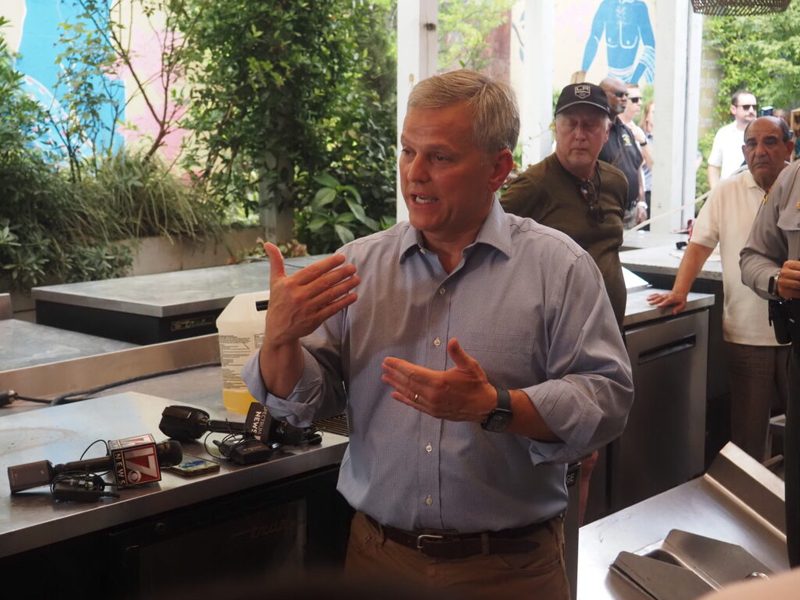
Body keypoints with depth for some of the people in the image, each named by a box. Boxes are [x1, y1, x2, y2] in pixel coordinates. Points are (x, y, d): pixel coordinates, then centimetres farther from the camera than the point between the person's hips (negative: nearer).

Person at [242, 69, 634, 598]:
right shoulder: (357, 266, 2)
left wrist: (494, 407, -26)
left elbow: (608, 400, -13)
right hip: (379, 555, 3)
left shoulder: (559, 267, -6)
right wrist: (281, 337, -17)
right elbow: (304, 403, 3)